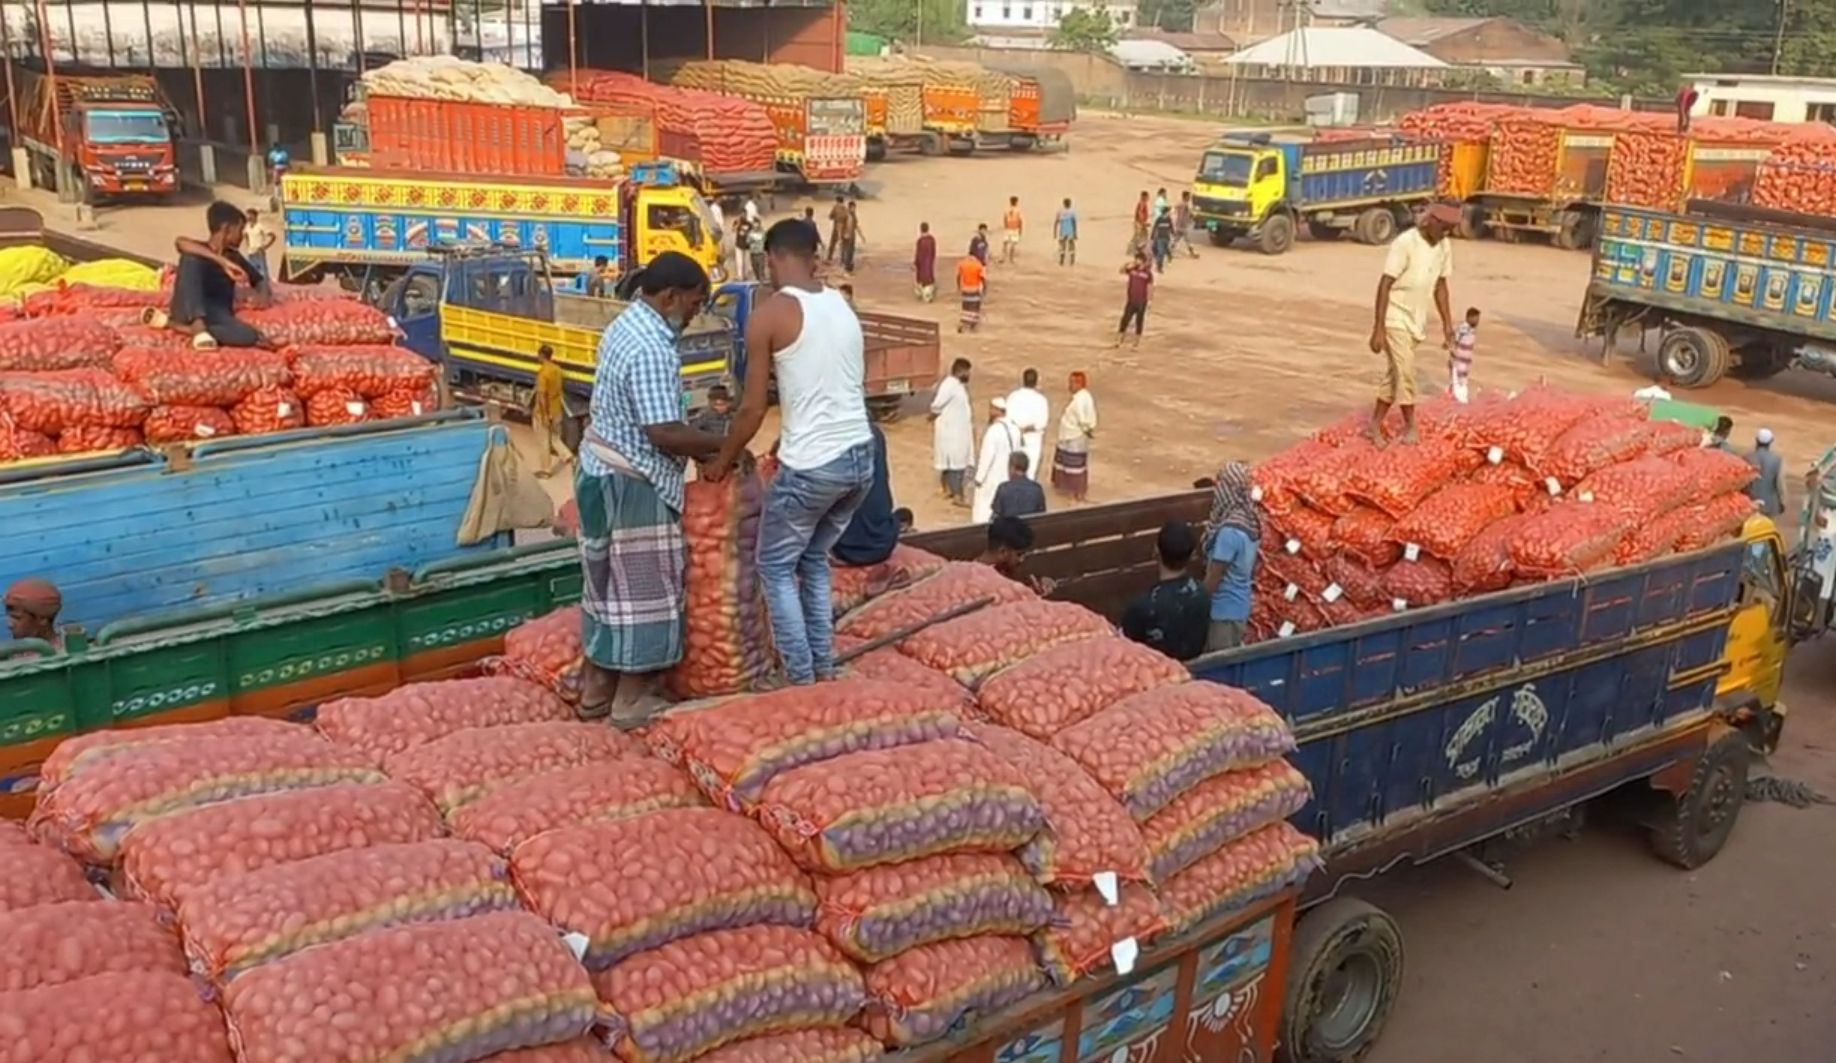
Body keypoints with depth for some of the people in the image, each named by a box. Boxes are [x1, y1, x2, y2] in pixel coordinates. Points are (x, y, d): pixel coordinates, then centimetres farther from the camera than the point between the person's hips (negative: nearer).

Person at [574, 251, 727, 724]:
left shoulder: (626, 325, 9)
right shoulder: (652, 349, -23)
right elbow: (665, 433, -26)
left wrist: (694, 447, 11)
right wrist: (721, 445, -12)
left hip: (601, 468, 10)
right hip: (631, 482, -10)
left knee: (609, 582, 17)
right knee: (643, 588, 1)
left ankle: (596, 689, 25)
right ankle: (631, 700, 10)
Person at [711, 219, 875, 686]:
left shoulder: (769, 314, -8)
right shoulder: (843, 306, 12)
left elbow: (753, 407, -7)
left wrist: (724, 460, 9)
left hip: (812, 466, -7)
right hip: (861, 457, 7)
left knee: (776, 567, 12)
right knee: (814, 561, 23)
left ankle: (802, 680, 11)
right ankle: (825, 671, 24)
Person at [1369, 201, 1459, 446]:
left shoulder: (1444, 246, 3)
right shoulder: (1405, 243, -18)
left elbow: (1440, 285, 13)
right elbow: (1385, 285, -18)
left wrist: (1447, 323, 11)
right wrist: (1378, 329, -21)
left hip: (1417, 321, 7)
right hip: (1396, 319, -7)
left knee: (1394, 375, 10)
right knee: (1404, 372, -9)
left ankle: (1375, 426, 18)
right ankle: (1410, 426, 4)